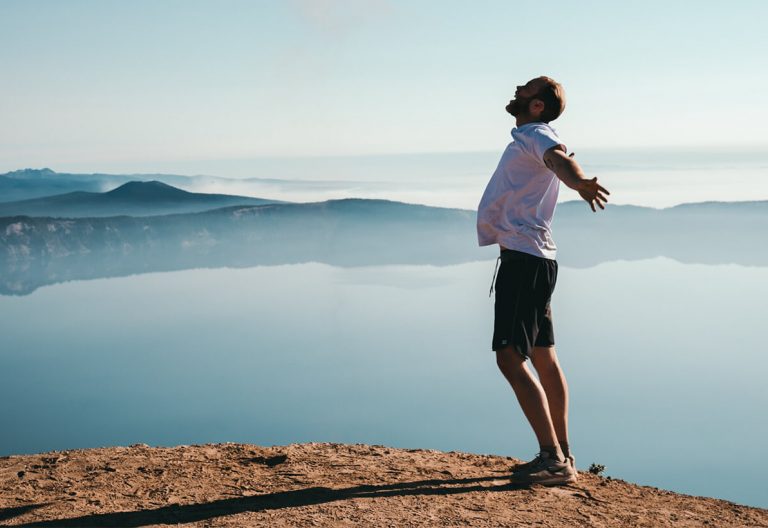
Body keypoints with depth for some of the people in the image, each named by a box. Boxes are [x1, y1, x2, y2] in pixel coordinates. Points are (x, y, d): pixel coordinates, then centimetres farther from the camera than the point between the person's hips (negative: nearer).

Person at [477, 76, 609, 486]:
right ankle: (561, 456, 23)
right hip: (529, 258, 11)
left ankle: (553, 458, -12)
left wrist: (579, 182, -57)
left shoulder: (538, 136, -10)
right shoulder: (526, 139, 19)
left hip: (525, 259, -11)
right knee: (543, 358, 14)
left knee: (510, 357, -14)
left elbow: (559, 159, -35)